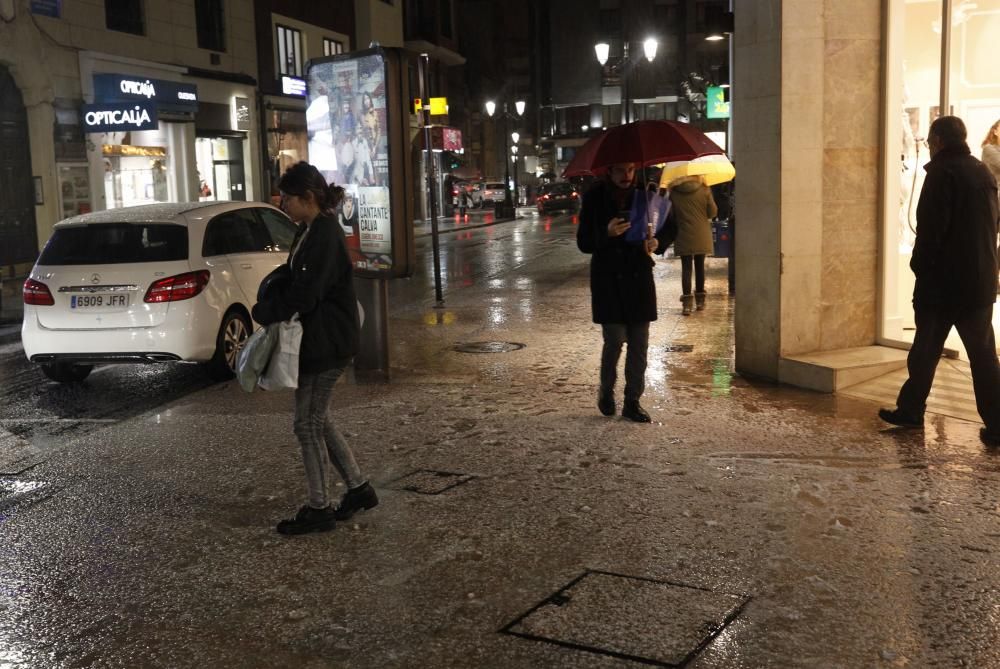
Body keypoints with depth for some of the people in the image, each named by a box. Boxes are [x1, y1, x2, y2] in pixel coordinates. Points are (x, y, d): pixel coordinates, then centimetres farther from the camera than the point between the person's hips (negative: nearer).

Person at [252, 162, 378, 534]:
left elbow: (303, 296, -23)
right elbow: (292, 278, 16)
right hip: (317, 340, 10)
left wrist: (263, 312, -9)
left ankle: (319, 509, 12)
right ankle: (358, 489, 27)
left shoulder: (324, 237, -20)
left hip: (327, 343, -10)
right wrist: (270, 303, -2)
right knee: (317, 419, 17)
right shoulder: (310, 231, 10)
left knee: (308, 423, 0)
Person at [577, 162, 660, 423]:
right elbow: (583, 243, -5)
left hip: (639, 276, 3)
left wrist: (654, 242, -8)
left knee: (639, 343, 4)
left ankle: (632, 401, 16)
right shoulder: (594, 198, -5)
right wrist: (607, 233, -24)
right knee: (614, 339, -7)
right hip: (608, 279, -3)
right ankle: (606, 392, 19)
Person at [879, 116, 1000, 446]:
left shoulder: (942, 173, -11)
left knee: (925, 349, 8)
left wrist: (920, 265, -6)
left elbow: (931, 227, -16)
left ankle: (910, 410, 18)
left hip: (941, 281, -6)